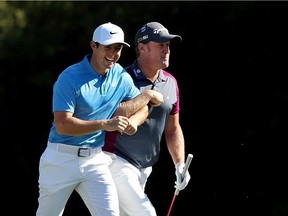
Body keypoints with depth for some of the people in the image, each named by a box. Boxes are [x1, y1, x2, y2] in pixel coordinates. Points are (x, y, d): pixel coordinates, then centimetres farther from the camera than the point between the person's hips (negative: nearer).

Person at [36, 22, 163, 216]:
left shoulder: (122, 77, 4)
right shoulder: (70, 78, -14)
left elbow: (142, 107, 16)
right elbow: (62, 125, -21)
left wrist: (133, 121, -9)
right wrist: (106, 124, -27)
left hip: (95, 161, 4)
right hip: (62, 159, -4)